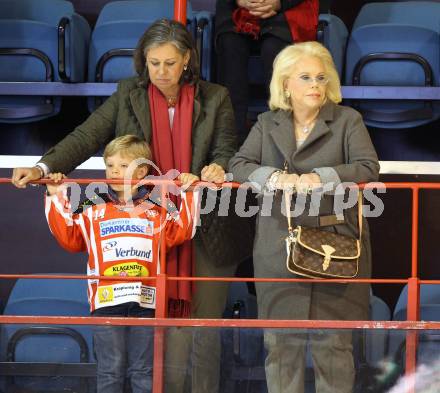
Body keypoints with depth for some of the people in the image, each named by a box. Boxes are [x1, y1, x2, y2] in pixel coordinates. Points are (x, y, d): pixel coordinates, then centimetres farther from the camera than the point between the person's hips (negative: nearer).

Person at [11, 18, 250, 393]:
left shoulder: (215, 99, 2)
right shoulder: (129, 95, 3)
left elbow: (227, 150, -1)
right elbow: (87, 137, -4)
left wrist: (219, 167, -25)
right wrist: (44, 167, -19)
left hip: (208, 233, 0)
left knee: (206, 330, 8)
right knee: (171, 332, -2)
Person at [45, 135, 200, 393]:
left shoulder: (156, 213, 13)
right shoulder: (94, 213, 12)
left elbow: (181, 232, 4)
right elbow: (68, 236, 5)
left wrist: (189, 194, 2)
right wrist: (57, 198, 2)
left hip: (144, 302, 0)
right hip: (107, 301, 0)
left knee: (143, 370, 6)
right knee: (110, 369, 2)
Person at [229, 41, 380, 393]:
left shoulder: (348, 120, 1)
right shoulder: (267, 123, 10)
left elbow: (369, 168, -9)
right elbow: (239, 165, 0)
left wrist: (319, 178, -22)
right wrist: (273, 177, -20)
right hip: (279, 248, 2)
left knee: (333, 340, 1)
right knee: (280, 338, 6)